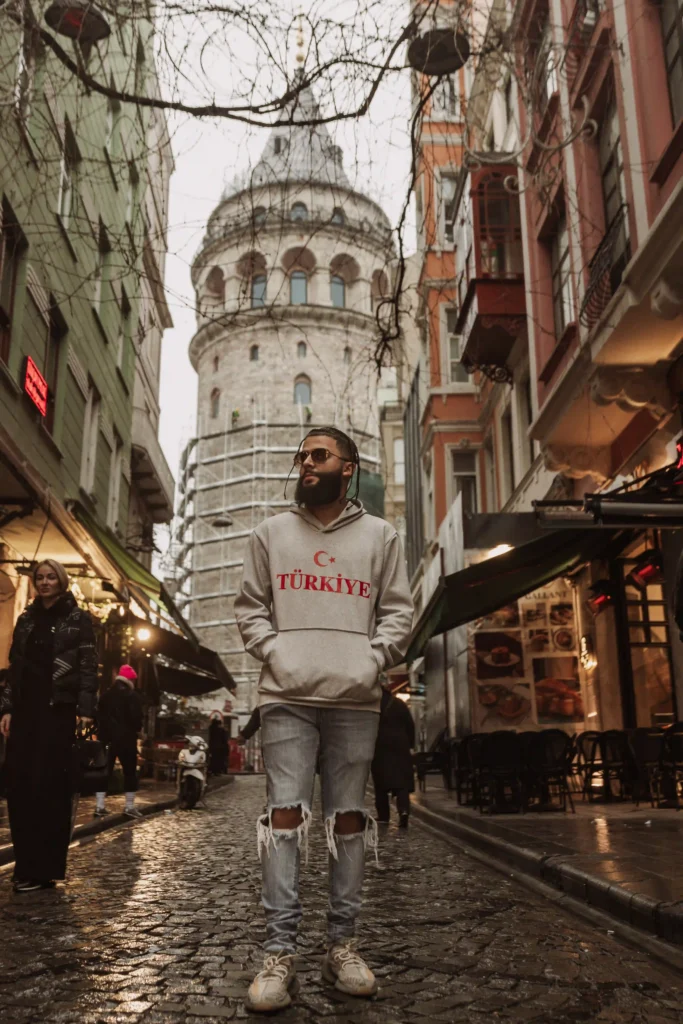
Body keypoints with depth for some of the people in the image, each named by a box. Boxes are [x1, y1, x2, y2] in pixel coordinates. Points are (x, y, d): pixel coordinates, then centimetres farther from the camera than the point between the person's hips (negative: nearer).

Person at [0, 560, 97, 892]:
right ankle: (27, 864, 13)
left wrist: (86, 709, -14)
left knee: (50, 786, -3)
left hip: (59, 710, -5)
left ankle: (44, 868, 3)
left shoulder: (79, 619, 1)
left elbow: (89, 667, -4)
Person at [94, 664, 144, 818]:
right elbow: (136, 718, -13)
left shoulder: (105, 695, 14)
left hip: (107, 738, 6)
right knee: (130, 772, 2)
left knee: (104, 771, 8)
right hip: (126, 739, -5)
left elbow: (99, 716, 16)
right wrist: (137, 730, 5)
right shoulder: (132, 695, -8)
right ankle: (129, 806, 1)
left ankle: (100, 806, 5)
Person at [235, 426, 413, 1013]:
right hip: (287, 695, 0)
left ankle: (342, 945, 15)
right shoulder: (271, 534, 14)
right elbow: (250, 606, 12)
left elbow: (398, 611, 9)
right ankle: (280, 954, 0)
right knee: (286, 813, -4)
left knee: (349, 817, 4)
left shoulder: (380, 536, 12)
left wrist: (373, 660, -5)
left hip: (355, 699, 0)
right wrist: (273, 653, -3)